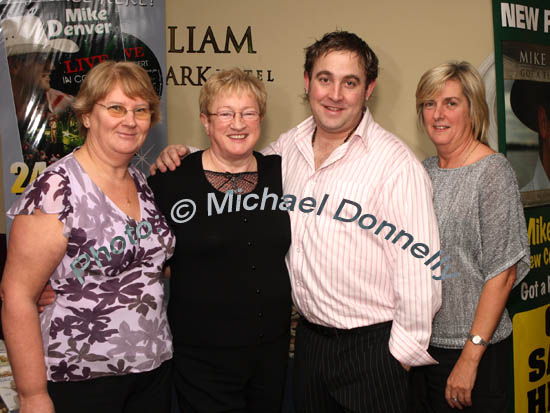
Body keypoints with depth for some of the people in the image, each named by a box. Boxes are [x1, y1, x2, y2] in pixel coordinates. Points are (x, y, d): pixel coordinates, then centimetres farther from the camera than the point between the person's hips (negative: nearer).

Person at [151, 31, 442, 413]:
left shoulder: (396, 163, -16)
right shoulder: (289, 146, 3)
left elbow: (419, 267, -16)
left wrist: (405, 350, -11)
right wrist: (183, 156, 7)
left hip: (372, 348, -5)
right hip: (309, 337, 6)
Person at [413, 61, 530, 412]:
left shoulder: (493, 172, -13)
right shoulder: (424, 171, 5)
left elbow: (503, 273, -16)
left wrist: (471, 356, -18)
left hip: (478, 347, -5)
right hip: (423, 343, 6)